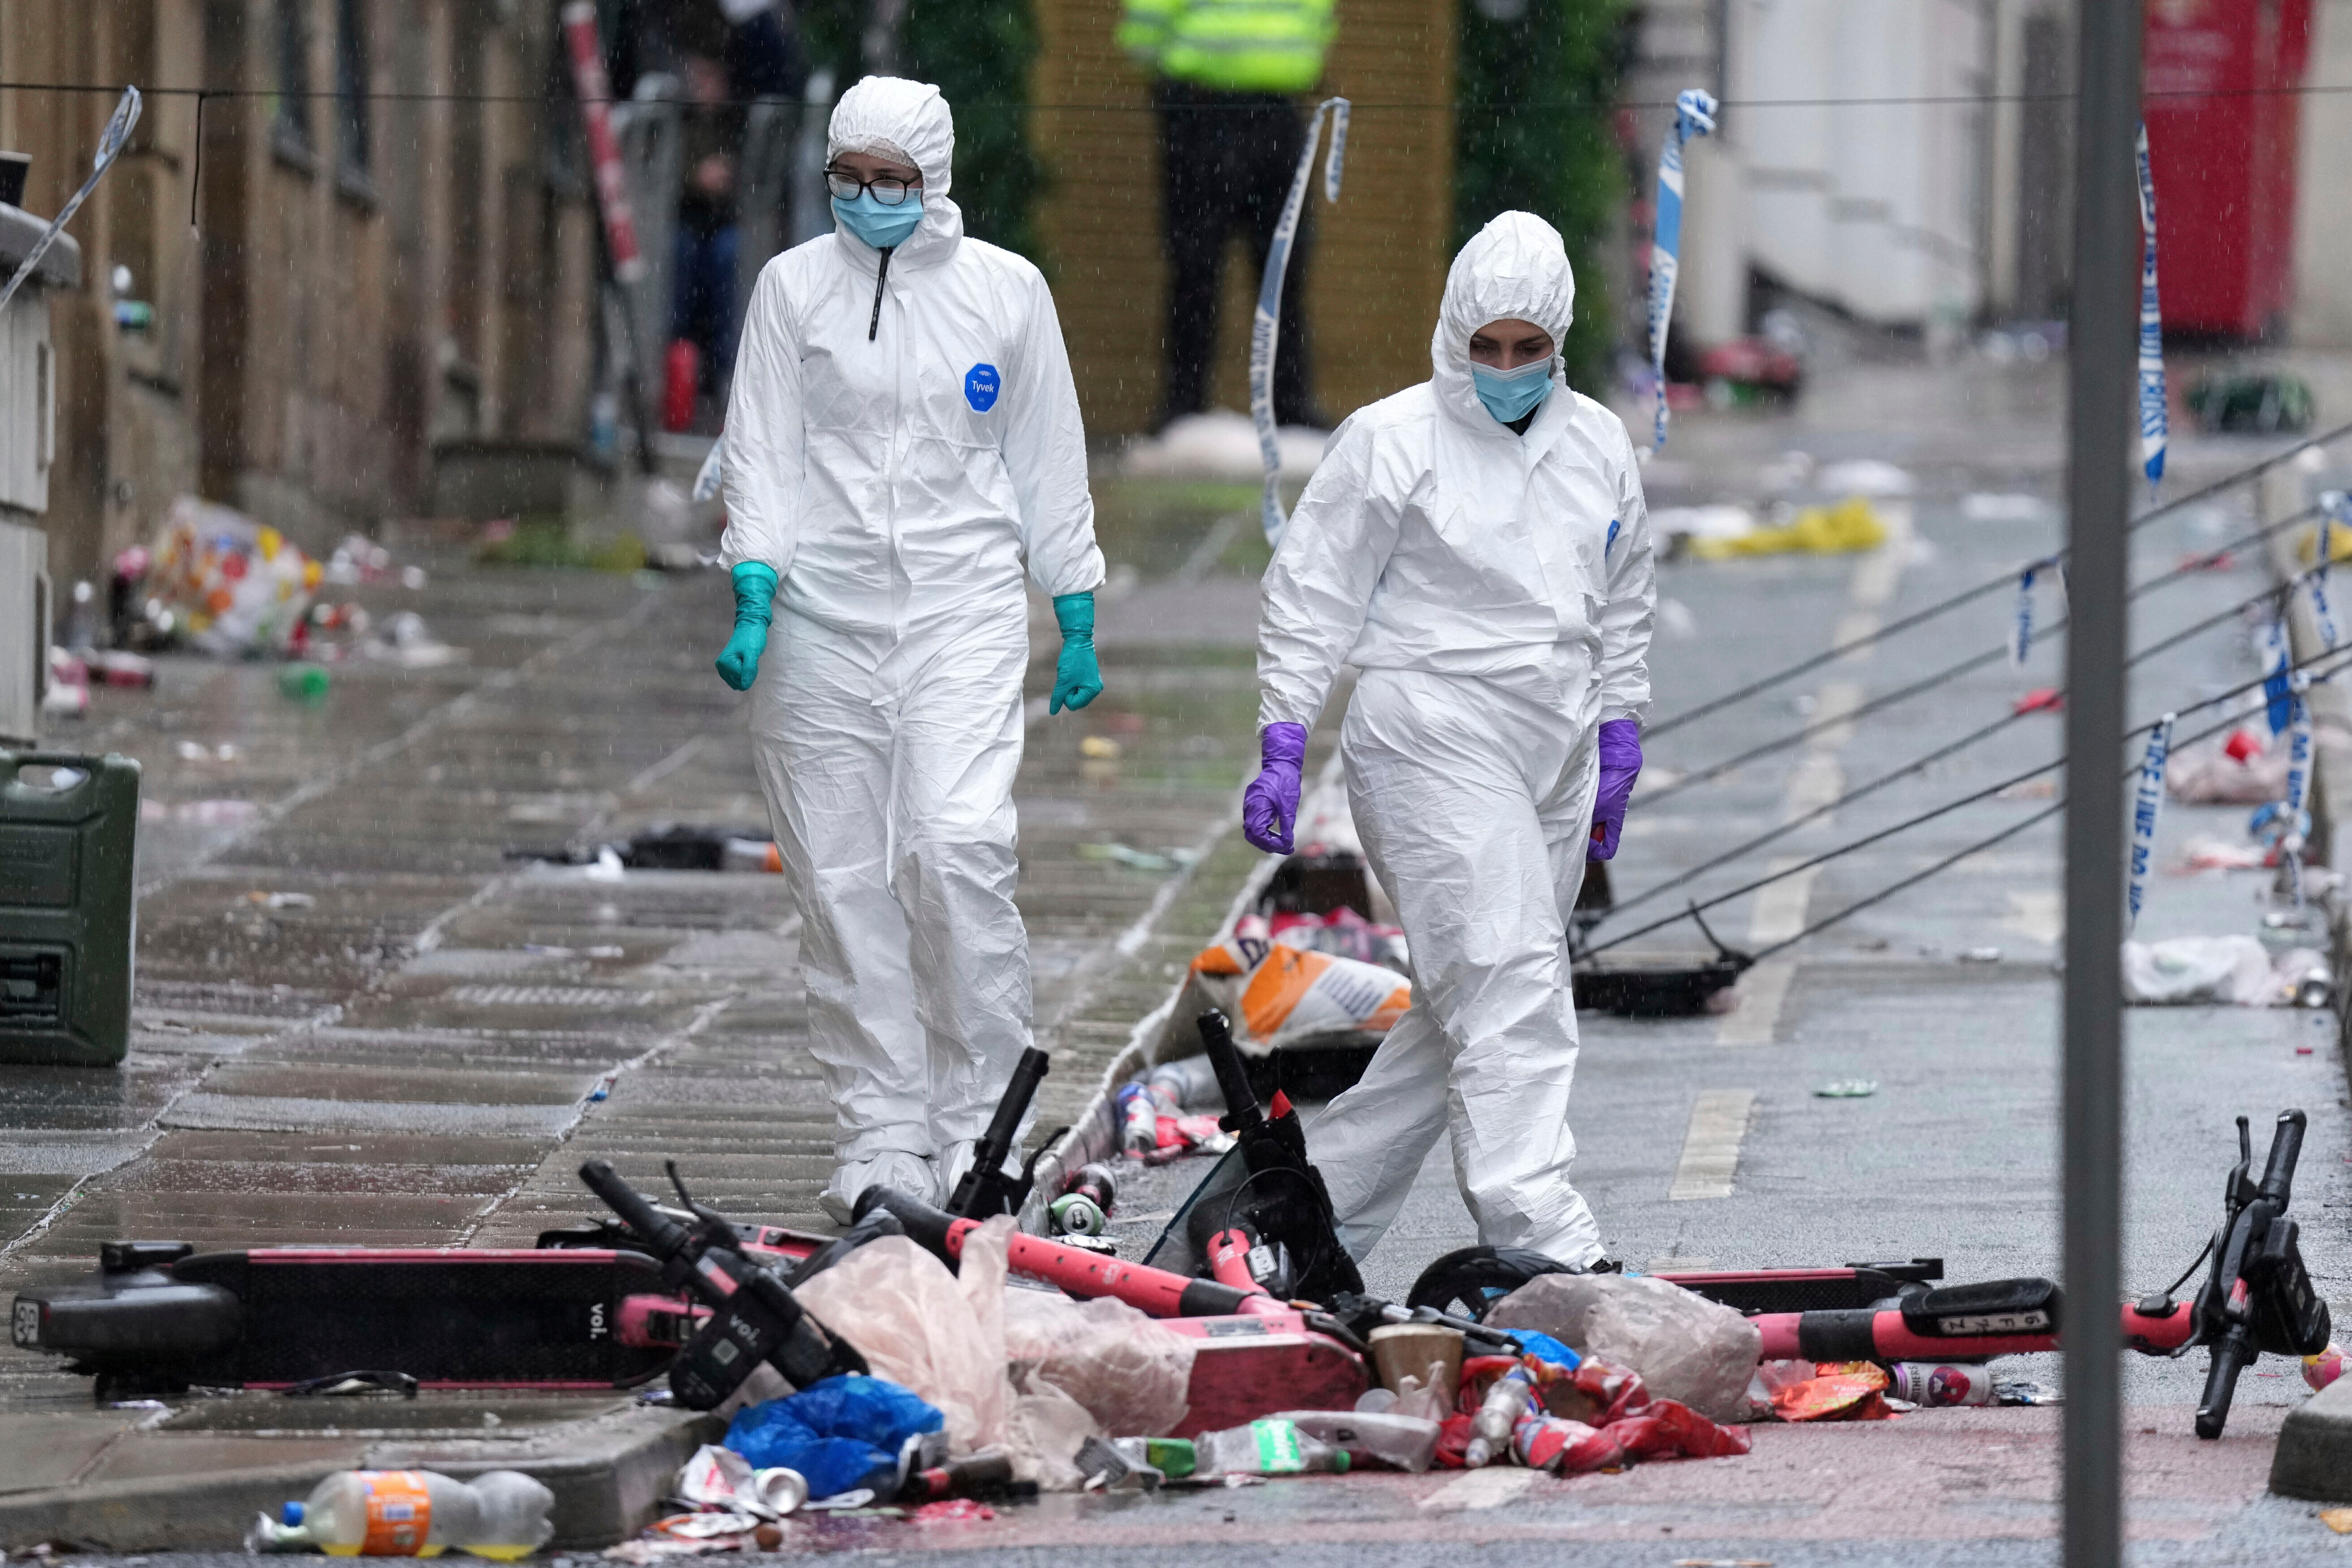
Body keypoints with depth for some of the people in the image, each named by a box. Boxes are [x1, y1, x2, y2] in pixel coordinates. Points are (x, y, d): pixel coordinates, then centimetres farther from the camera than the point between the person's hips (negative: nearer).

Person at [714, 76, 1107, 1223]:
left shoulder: (1007, 291, 6)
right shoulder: (795, 287, 5)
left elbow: (1048, 467, 12)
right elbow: (763, 455, 2)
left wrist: (1077, 625, 12)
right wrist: (753, 602, -11)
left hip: (965, 610, -1)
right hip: (823, 611, 1)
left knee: (961, 847, -17)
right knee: (842, 878, 0)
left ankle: (976, 1124, -6)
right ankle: (880, 1140, 7)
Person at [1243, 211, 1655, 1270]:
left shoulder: (1597, 446, 13)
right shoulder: (1392, 443, -4)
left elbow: (1623, 609, 25)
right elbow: (1311, 596, -2)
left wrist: (1619, 738, 21)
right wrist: (1283, 744, -8)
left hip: (1552, 752, 7)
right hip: (1431, 740, -7)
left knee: (1470, 1000, 7)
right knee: (1505, 979, -17)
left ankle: (1324, 1195, 18)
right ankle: (1541, 1237, -24)